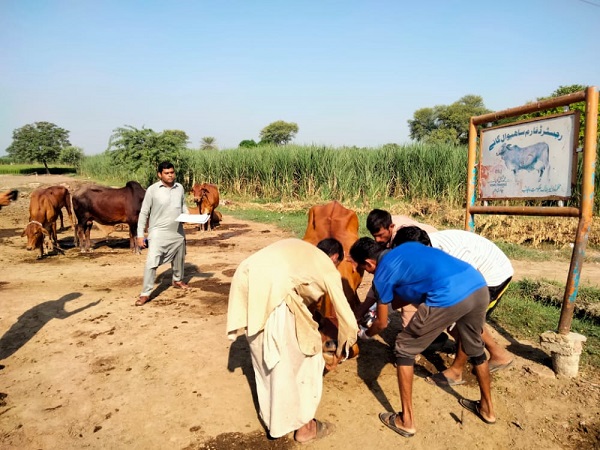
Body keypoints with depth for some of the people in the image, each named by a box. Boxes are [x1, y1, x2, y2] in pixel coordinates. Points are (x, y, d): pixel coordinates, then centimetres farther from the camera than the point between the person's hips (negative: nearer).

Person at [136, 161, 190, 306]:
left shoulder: (180, 188, 1)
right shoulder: (152, 190, -12)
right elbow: (144, 213, -8)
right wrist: (140, 235, -11)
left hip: (178, 232, 5)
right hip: (158, 232, -5)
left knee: (179, 258, 22)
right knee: (151, 262, -12)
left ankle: (178, 280, 47)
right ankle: (145, 293, -2)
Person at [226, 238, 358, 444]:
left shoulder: (298, 249, 35)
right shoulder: (329, 269, 19)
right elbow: (347, 320, 23)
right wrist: (339, 353, 40)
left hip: (244, 280, 8)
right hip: (271, 290, -7)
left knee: (264, 353, 26)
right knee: (304, 355, 13)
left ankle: (271, 414, 43)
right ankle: (304, 426, 27)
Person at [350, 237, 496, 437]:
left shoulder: (382, 273, 10)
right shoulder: (408, 247, 28)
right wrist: (384, 303, 50)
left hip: (449, 297, -8)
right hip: (479, 286, 8)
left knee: (404, 350, 12)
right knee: (475, 348, 33)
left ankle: (406, 420, 20)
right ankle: (487, 408, 51)